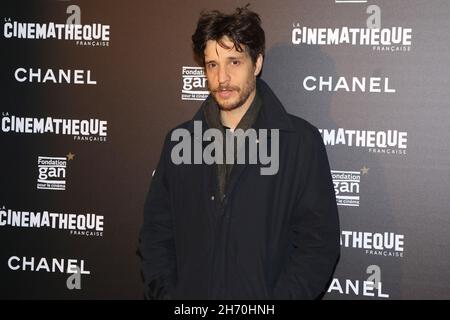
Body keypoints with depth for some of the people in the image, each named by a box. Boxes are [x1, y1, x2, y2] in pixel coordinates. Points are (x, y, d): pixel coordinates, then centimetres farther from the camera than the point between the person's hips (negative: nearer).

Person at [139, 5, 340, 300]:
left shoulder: (301, 140, -7)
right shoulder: (180, 141, 4)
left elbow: (318, 241, -10)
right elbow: (156, 232, 7)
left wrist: (276, 301, -19)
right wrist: (164, 293, -6)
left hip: (262, 292, -3)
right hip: (190, 291, 3)